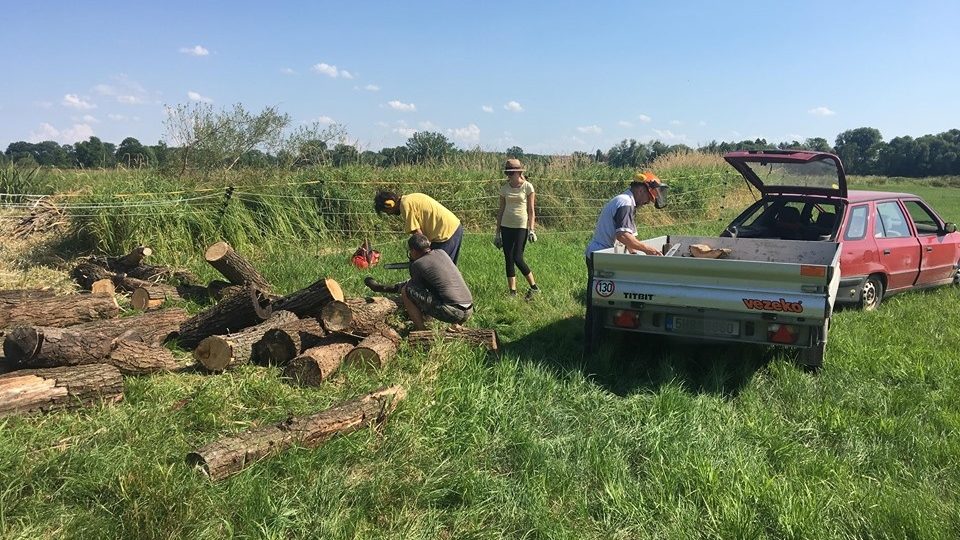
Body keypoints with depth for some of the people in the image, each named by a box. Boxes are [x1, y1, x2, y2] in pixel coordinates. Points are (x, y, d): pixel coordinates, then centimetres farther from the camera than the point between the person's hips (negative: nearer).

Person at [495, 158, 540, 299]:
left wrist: (531, 229, -11)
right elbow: (501, 210, 12)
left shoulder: (527, 187, -3)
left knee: (517, 258, -12)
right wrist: (497, 232, 11)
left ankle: (534, 287, 4)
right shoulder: (504, 188, 7)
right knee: (508, 259, 3)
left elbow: (531, 210, -2)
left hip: (521, 226, -5)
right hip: (506, 226, 5)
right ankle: (512, 292, 9)